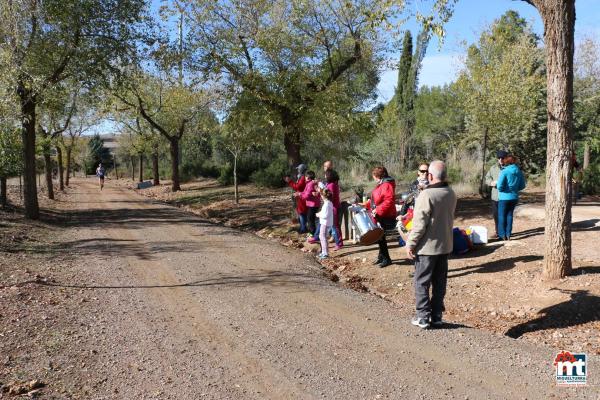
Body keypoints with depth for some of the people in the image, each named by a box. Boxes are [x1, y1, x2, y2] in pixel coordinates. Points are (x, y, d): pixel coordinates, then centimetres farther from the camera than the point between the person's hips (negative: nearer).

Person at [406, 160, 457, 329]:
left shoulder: (427, 195, -21)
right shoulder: (451, 194, 3)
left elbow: (419, 224, -20)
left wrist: (410, 243, -13)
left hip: (427, 247, -7)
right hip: (445, 245, 7)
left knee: (422, 283, 5)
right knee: (440, 283, 14)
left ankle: (423, 317, 10)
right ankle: (437, 316, 21)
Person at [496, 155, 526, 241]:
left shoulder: (504, 171, -15)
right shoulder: (519, 172, 2)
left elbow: (499, 186, -21)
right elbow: (522, 186, 8)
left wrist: (500, 190, -1)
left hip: (504, 197, -5)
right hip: (514, 197, 5)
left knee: (502, 216, 6)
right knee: (509, 215, 14)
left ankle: (503, 235, 8)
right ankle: (508, 235, 15)